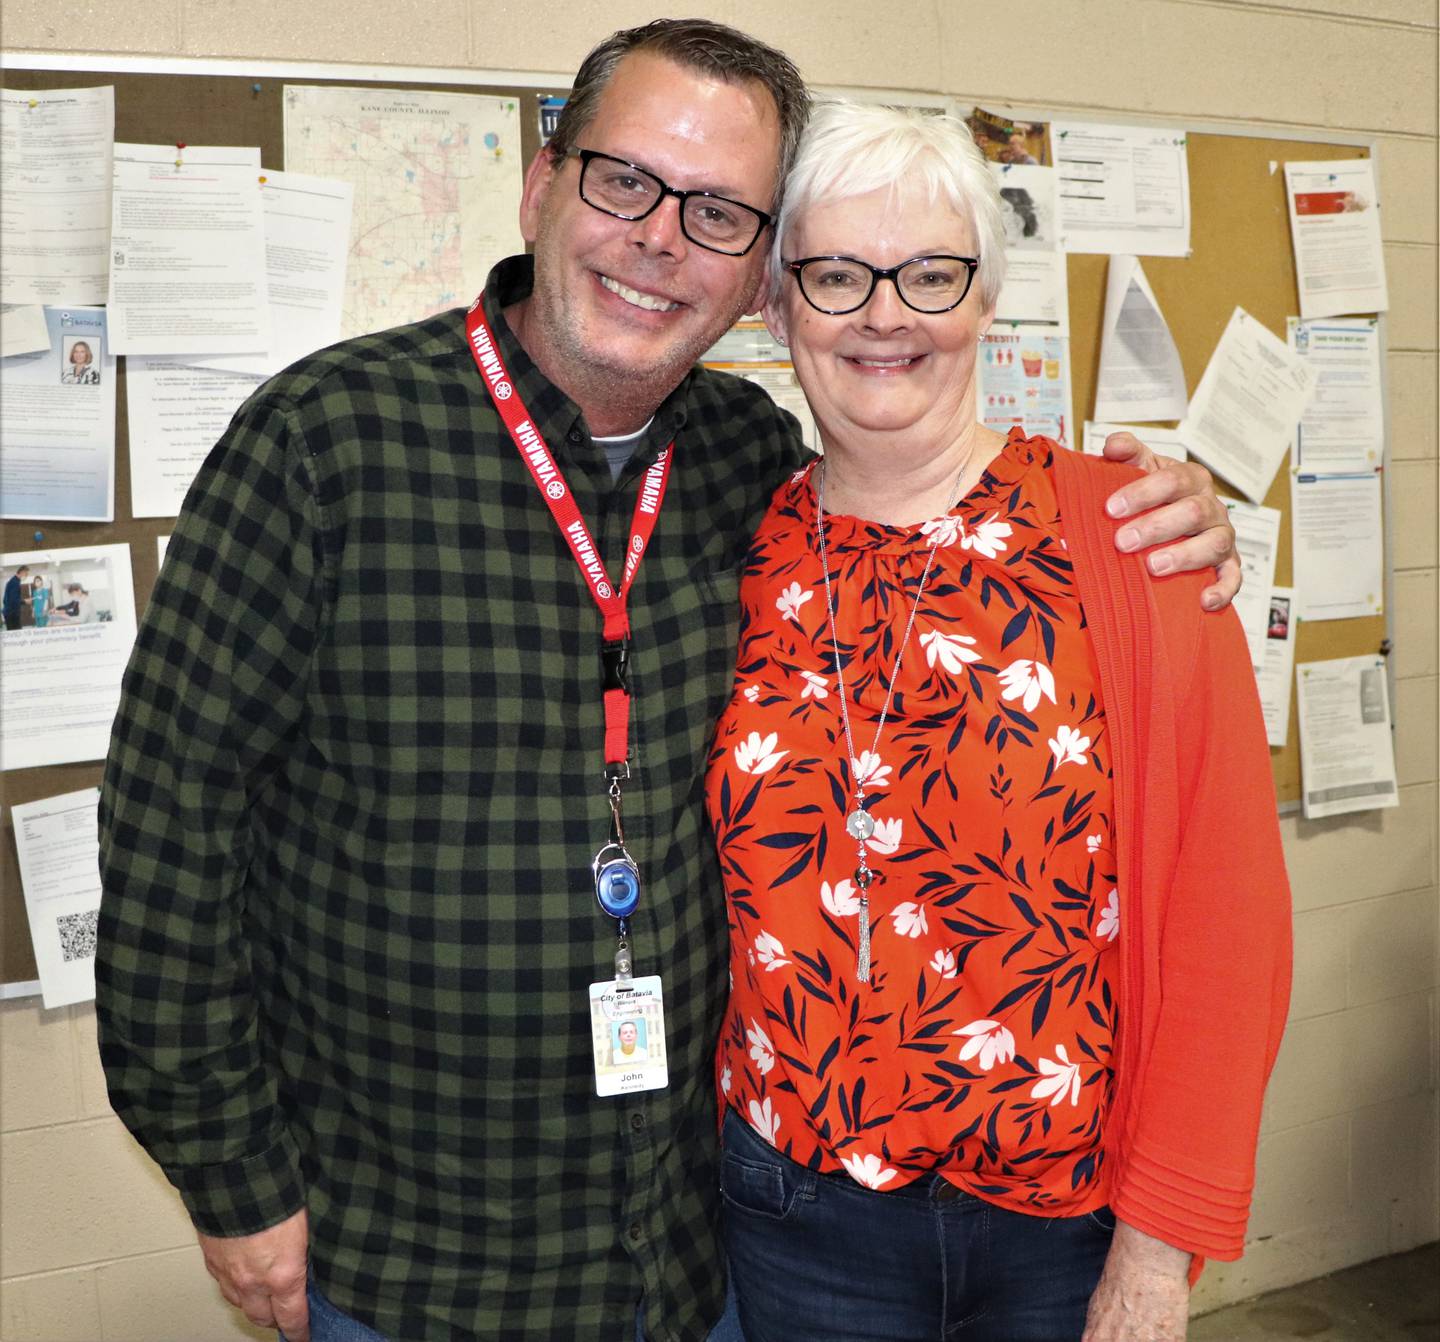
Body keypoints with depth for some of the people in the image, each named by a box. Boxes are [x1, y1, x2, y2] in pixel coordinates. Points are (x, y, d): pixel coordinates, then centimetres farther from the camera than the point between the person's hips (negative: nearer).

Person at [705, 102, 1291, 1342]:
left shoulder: (1120, 532, -10)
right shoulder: (742, 555, -1)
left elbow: (1222, 900, -11)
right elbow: (710, 893, 7)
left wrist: (1161, 1242, -11)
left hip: (1073, 1218, -1)